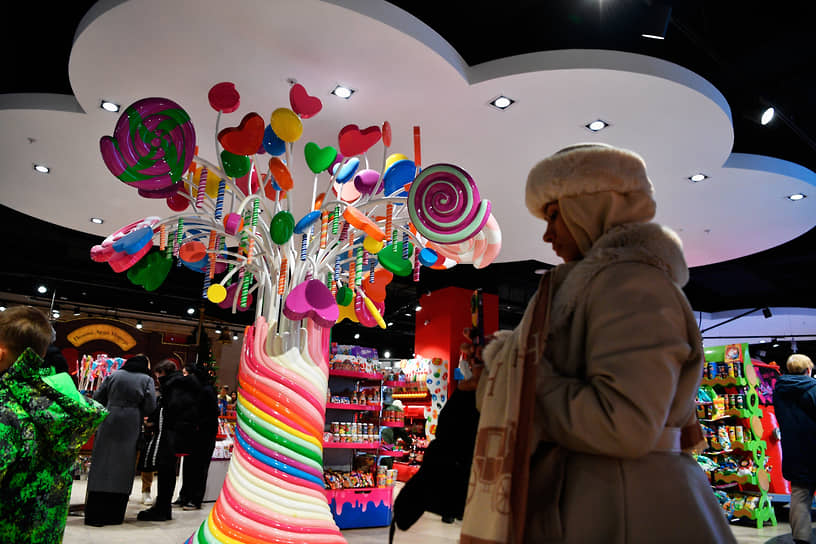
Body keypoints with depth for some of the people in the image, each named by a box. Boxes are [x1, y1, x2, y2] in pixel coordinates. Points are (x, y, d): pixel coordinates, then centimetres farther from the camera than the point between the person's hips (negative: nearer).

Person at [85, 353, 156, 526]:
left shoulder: (114, 375, 8)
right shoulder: (147, 380, 2)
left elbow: (97, 397, 7)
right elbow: (150, 406, -6)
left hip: (108, 425, 2)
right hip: (129, 428, -2)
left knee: (102, 467, 6)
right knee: (122, 469, 5)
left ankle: (95, 515, 7)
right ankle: (114, 515, 9)